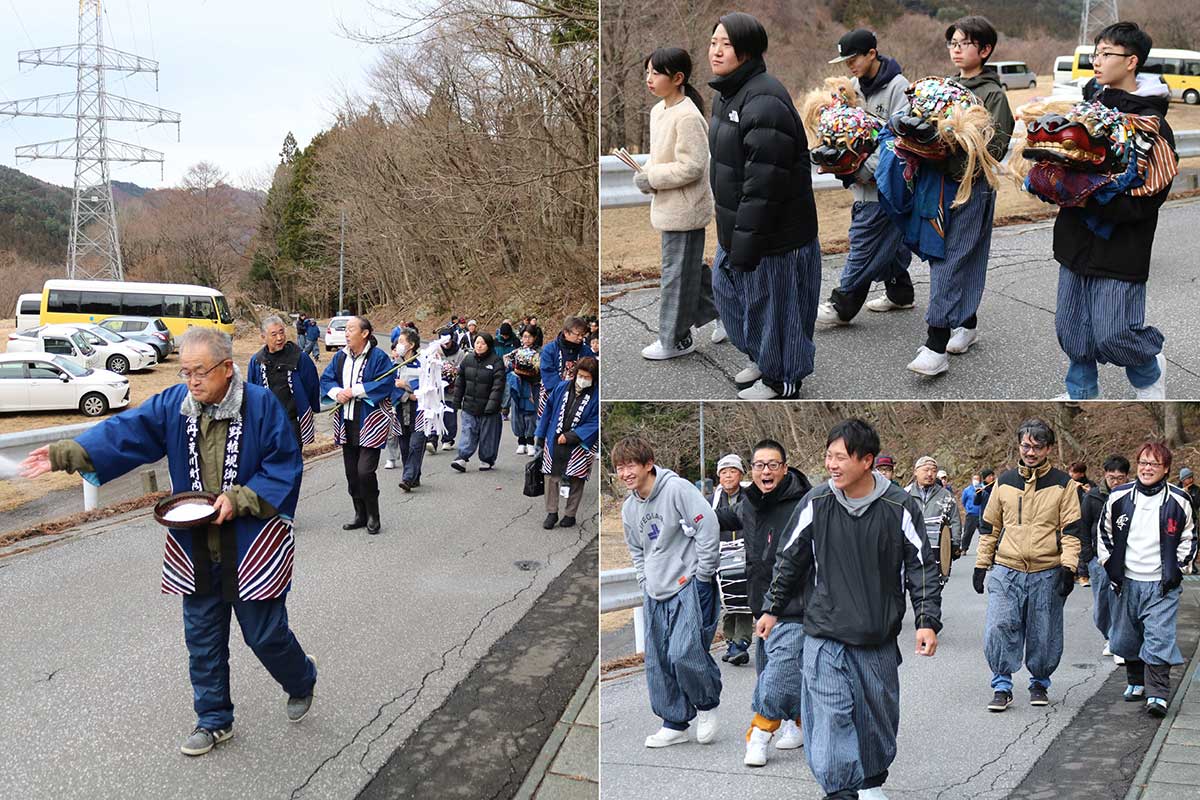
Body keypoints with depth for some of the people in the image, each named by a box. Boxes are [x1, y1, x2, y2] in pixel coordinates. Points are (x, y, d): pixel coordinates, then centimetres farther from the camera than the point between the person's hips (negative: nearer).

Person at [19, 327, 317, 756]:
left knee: (265, 633, 5)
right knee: (202, 636, 13)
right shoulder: (173, 404, -2)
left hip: (251, 547, -4)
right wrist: (66, 454, -20)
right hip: (196, 549, 4)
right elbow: (123, 432, -8)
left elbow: (284, 468, -10)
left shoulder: (262, 405, -14)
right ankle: (213, 720, 30)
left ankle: (301, 680, 36)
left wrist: (238, 498, -19)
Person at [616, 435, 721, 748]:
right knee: (658, 662, 7)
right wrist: (646, 583, 11)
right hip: (656, 593, 8)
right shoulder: (629, 508, 10)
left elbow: (708, 526, -18)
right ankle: (675, 723, 20)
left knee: (684, 653, -18)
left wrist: (702, 576, -15)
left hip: (690, 585, -8)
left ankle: (707, 704, 9)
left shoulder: (677, 488, -14)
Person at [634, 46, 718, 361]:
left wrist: (651, 178, -19)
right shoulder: (659, 110, 7)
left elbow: (691, 166, -25)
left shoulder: (688, 117, -22)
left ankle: (676, 339, 13)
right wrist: (646, 173, 1)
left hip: (683, 208, -9)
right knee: (690, 266, 21)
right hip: (669, 205, 9)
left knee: (677, 271, 2)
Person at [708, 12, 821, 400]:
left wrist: (745, 245, -25)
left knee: (771, 302, 6)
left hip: (774, 234, -10)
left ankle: (781, 379, 27)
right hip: (738, 227, 10)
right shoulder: (727, 94, 8)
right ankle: (760, 358, 44)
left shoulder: (764, 102, -25)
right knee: (728, 288, 23)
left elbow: (764, 184, -27)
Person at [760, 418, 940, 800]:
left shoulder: (899, 507, -8)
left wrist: (927, 621, -7)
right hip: (824, 636, -1)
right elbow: (789, 560, 8)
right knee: (830, 716, -10)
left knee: (878, 716, 13)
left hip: (879, 639, 1)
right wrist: (772, 609, 14)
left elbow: (922, 566, 0)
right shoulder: (816, 503, -5)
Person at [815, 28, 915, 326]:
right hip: (865, 179, 7)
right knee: (890, 237, 17)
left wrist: (867, 169, -20)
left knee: (864, 241, -6)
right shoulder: (853, 86, 9)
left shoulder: (897, 86, -13)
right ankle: (900, 293, 29)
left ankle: (843, 305, -3)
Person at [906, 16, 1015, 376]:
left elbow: (996, 144, -14)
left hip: (972, 186, -7)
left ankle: (936, 346, -15)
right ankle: (967, 323, 28)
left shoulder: (993, 93, -6)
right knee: (942, 255, 12)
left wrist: (963, 170, -26)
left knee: (950, 260, -12)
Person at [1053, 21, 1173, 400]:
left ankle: (1150, 372, 28)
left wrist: (1090, 198, -27)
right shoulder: (1090, 100, 7)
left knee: (1113, 335, -3)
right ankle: (1081, 392, 32)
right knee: (1072, 326, 13)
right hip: (1077, 238, 7)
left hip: (1119, 246, -6)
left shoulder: (1152, 124, -13)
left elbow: (1148, 196, -19)